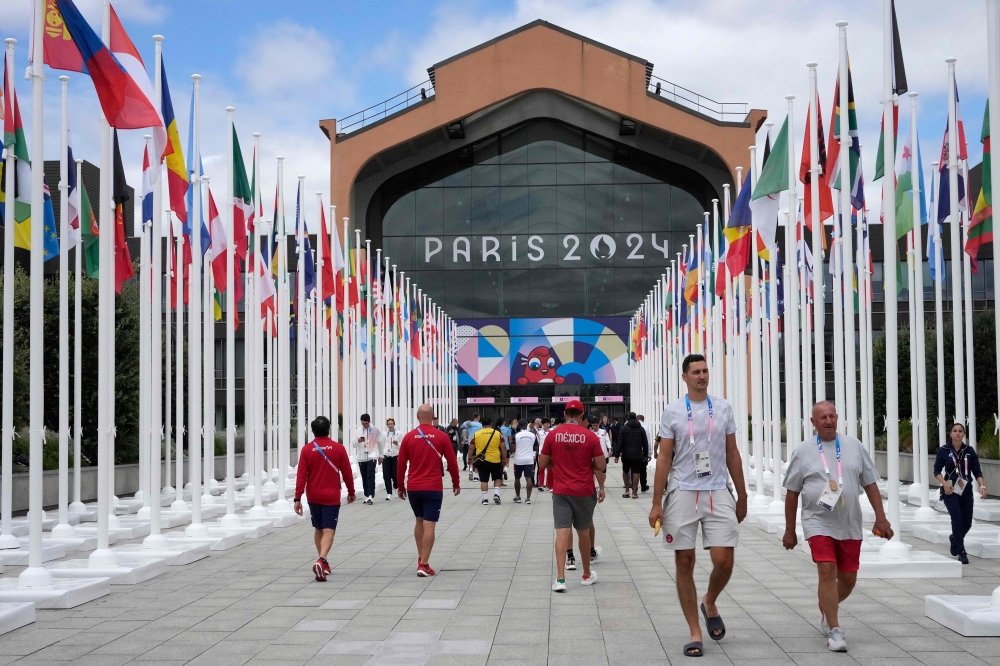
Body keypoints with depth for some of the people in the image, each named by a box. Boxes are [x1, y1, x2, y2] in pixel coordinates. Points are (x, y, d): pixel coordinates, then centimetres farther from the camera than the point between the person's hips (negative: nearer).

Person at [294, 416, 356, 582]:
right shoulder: (338, 448, -5)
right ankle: (321, 560, -26)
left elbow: (301, 475, -6)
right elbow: (347, 473, 1)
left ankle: (322, 562, 27)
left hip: (313, 497, 2)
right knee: (328, 531, -5)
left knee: (318, 529, 19)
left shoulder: (306, 450, -3)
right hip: (332, 497, -2)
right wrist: (351, 492, 15)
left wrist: (298, 498, -3)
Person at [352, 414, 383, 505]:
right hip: (361, 457, 3)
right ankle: (366, 496, 17)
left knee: (370, 476, -14)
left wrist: (381, 455, 11)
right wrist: (358, 441, -21)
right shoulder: (357, 431, 3)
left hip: (372, 457, -3)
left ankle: (370, 496, -19)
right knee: (364, 477, 8)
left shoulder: (375, 430, 0)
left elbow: (380, 443, 9)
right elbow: (353, 444, 1)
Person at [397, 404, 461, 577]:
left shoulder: (409, 437, 0)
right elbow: (452, 462, 1)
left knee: (419, 521, 20)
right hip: (433, 488, -3)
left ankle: (421, 559, 24)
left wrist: (401, 487, 14)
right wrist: (456, 483, 14)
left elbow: (401, 464, 3)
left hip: (413, 487, 3)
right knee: (429, 526, -3)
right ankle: (423, 564, -7)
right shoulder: (441, 436, -3)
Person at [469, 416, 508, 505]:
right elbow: (503, 448, -1)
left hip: (482, 461, 0)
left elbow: (471, 448, 5)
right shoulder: (498, 433, -1)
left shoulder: (476, 434, 2)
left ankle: (485, 498, 6)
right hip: (496, 460, 0)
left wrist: (470, 459, 15)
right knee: (497, 478, 16)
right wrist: (504, 459, 7)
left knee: (484, 480, 7)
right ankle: (496, 494, 1)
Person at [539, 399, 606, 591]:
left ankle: (560, 578, -16)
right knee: (583, 532, 14)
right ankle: (587, 575, 29)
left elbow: (542, 463, 4)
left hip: (561, 491, 0)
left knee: (562, 532, -4)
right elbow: (600, 466, -3)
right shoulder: (590, 436, -5)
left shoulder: (553, 435, -2)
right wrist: (601, 487, 15)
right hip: (584, 491, 0)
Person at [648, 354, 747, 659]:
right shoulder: (673, 412, 1)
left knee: (724, 561, -7)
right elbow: (664, 459, 1)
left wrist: (742, 496, 11)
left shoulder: (723, 408, 6)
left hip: (718, 493, 1)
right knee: (684, 562, 1)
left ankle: (709, 604, 25)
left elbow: (733, 455, 11)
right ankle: (695, 633, 10)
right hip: (682, 493, -1)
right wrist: (656, 503, -4)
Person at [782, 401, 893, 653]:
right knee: (827, 571, -17)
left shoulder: (854, 446, 5)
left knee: (848, 578, 9)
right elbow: (792, 493, 4)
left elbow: (870, 484, 9)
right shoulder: (803, 452, 0)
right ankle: (834, 631, -10)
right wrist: (789, 530, 4)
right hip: (818, 522, -3)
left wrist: (881, 518, 2)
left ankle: (826, 609, 39)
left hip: (850, 525, 3)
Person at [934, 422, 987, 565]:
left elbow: (977, 471, 1)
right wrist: (944, 483, -16)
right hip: (950, 491, -3)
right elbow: (937, 471, 1)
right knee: (957, 520, -15)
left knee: (967, 523, 6)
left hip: (966, 491, 3)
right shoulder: (943, 451, -3)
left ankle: (954, 539, 38)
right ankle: (961, 552, -7)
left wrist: (982, 486, -14)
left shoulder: (970, 451, 2)